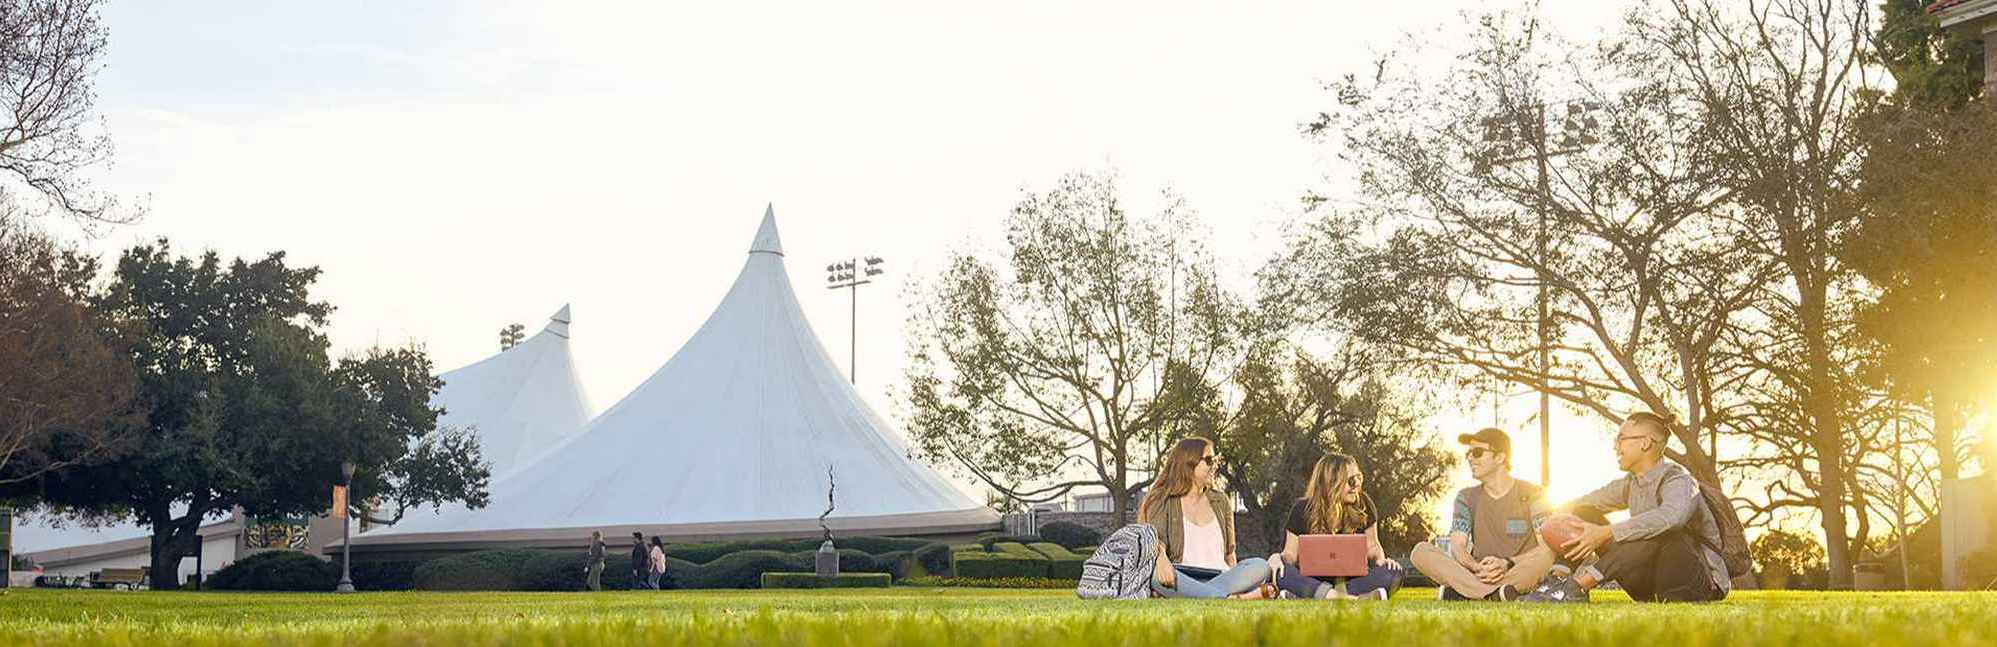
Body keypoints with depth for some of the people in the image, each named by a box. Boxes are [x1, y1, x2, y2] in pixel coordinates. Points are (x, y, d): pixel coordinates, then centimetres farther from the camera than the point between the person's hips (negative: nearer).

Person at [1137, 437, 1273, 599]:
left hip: (1220, 578, 4)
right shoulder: (1164, 501, 9)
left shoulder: (1220, 501, 23)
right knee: (1152, 569, -37)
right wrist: (1161, 558, -32)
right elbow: (1156, 538, -8)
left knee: (1260, 566, -23)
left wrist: (1237, 582, 5)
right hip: (1182, 581, -4)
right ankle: (1233, 598, -47)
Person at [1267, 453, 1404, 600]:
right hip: (1312, 580, -2)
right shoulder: (1302, 510, -4)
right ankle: (1353, 599, -49)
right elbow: (1291, 553, 0)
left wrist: (1381, 560, -11)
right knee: (1280, 572, -33)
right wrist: (1279, 558, -23)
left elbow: (1371, 545, 11)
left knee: (1393, 574, -28)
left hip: (1352, 580, 2)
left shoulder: (1363, 505, 0)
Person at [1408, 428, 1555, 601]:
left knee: (1545, 557, -35)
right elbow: (1457, 547, 0)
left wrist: (1507, 564, -26)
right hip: (1478, 577, 3)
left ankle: (1460, 593, -37)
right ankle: (1495, 595, -38)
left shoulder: (1531, 494, 4)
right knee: (1421, 551, -19)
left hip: (1521, 580, -3)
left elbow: (1548, 548, -9)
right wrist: (1477, 568, -24)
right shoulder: (1467, 497, 15)